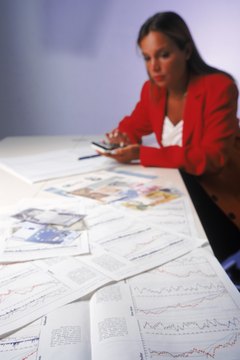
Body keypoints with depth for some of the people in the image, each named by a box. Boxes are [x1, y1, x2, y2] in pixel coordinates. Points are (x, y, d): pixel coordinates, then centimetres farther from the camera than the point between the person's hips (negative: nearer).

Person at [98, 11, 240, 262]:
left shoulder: (218, 87, -18)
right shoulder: (152, 89, 0)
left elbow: (212, 158, -25)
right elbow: (133, 125, 15)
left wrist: (142, 154, -30)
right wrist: (124, 138, -11)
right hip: (180, 187, 6)